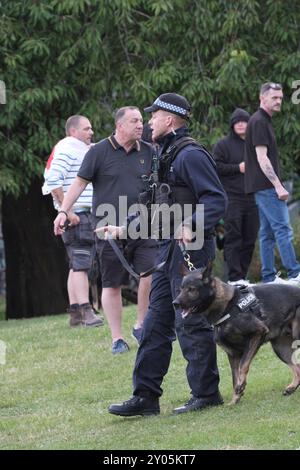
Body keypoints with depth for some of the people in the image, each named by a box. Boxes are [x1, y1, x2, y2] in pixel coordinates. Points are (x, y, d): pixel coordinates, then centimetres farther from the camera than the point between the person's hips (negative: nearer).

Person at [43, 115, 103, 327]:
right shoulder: (66, 150, -10)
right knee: (81, 264, -14)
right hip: (76, 214, -10)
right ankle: (86, 312, -19)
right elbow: (53, 182, -20)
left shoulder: (84, 150, 21)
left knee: (78, 265, 9)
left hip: (86, 214, 10)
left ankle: (75, 313, 11)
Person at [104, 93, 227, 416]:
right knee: (156, 322, 9)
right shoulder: (165, 156, 17)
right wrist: (124, 228, 24)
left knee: (191, 323, -4)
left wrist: (191, 226, -33)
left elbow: (217, 199, -20)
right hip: (169, 248, 10)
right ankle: (146, 397, 11)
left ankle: (206, 394, 6)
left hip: (191, 248, -10)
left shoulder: (190, 155, -14)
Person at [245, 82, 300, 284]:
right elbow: (262, 158, -18)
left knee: (267, 233, 8)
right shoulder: (259, 122, -12)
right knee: (283, 229, -12)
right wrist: (278, 185, -20)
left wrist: (277, 185, 21)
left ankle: (269, 277, 8)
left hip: (264, 187, 10)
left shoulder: (264, 121, 19)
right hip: (266, 185, -10)